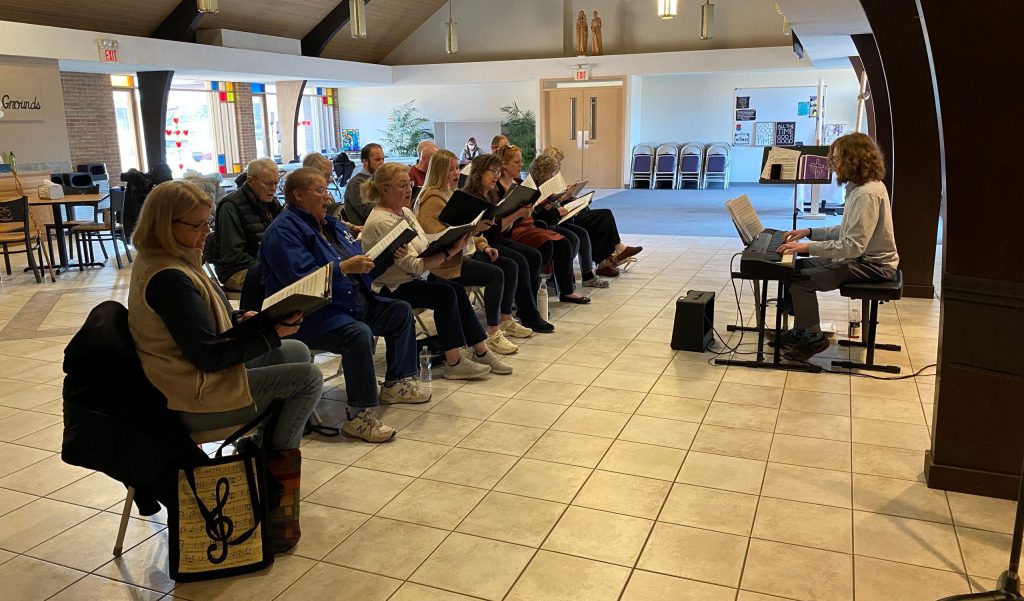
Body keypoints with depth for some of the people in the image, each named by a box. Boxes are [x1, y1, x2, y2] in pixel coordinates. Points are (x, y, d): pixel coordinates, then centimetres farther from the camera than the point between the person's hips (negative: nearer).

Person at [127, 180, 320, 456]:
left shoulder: (158, 261, 5)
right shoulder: (168, 278, -27)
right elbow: (208, 356, -26)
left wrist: (241, 319, 0)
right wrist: (271, 334, -21)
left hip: (197, 372, 10)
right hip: (195, 400, -10)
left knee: (297, 351, 16)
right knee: (309, 377, -8)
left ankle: (268, 439, 23)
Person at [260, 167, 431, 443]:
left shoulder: (331, 224, 18)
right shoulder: (283, 231, -12)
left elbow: (360, 260, 22)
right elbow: (299, 278, -25)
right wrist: (344, 268, -25)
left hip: (354, 303, 10)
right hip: (311, 315, -10)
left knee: (401, 311, 7)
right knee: (359, 334, -34)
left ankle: (396, 383, 16)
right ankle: (360, 415, -25)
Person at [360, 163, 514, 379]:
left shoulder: (405, 212, 10)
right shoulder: (381, 222, -20)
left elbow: (426, 247, 11)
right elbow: (414, 265, -25)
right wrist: (450, 252, -29)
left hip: (416, 279, 8)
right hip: (392, 288, -8)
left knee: (457, 290, -14)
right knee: (446, 293, -24)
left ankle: (480, 352, -8)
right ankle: (454, 362, -19)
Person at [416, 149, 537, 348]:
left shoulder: (451, 194, 18)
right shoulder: (432, 199, -14)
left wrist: (483, 245, 8)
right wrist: (473, 227, -28)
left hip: (464, 252, 10)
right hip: (446, 262, -10)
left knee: (510, 266, 0)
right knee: (495, 274, -25)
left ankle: (506, 321, 8)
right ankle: (493, 334, -21)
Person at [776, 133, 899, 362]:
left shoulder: (867, 194, -24)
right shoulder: (861, 186, 10)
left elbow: (853, 246, -30)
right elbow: (849, 231, 17)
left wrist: (808, 246, -28)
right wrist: (809, 231, 8)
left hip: (871, 265, -11)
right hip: (860, 257, 11)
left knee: (800, 280, -20)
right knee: (796, 266, 9)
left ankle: (813, 338, -2)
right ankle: (801, 330, 16)